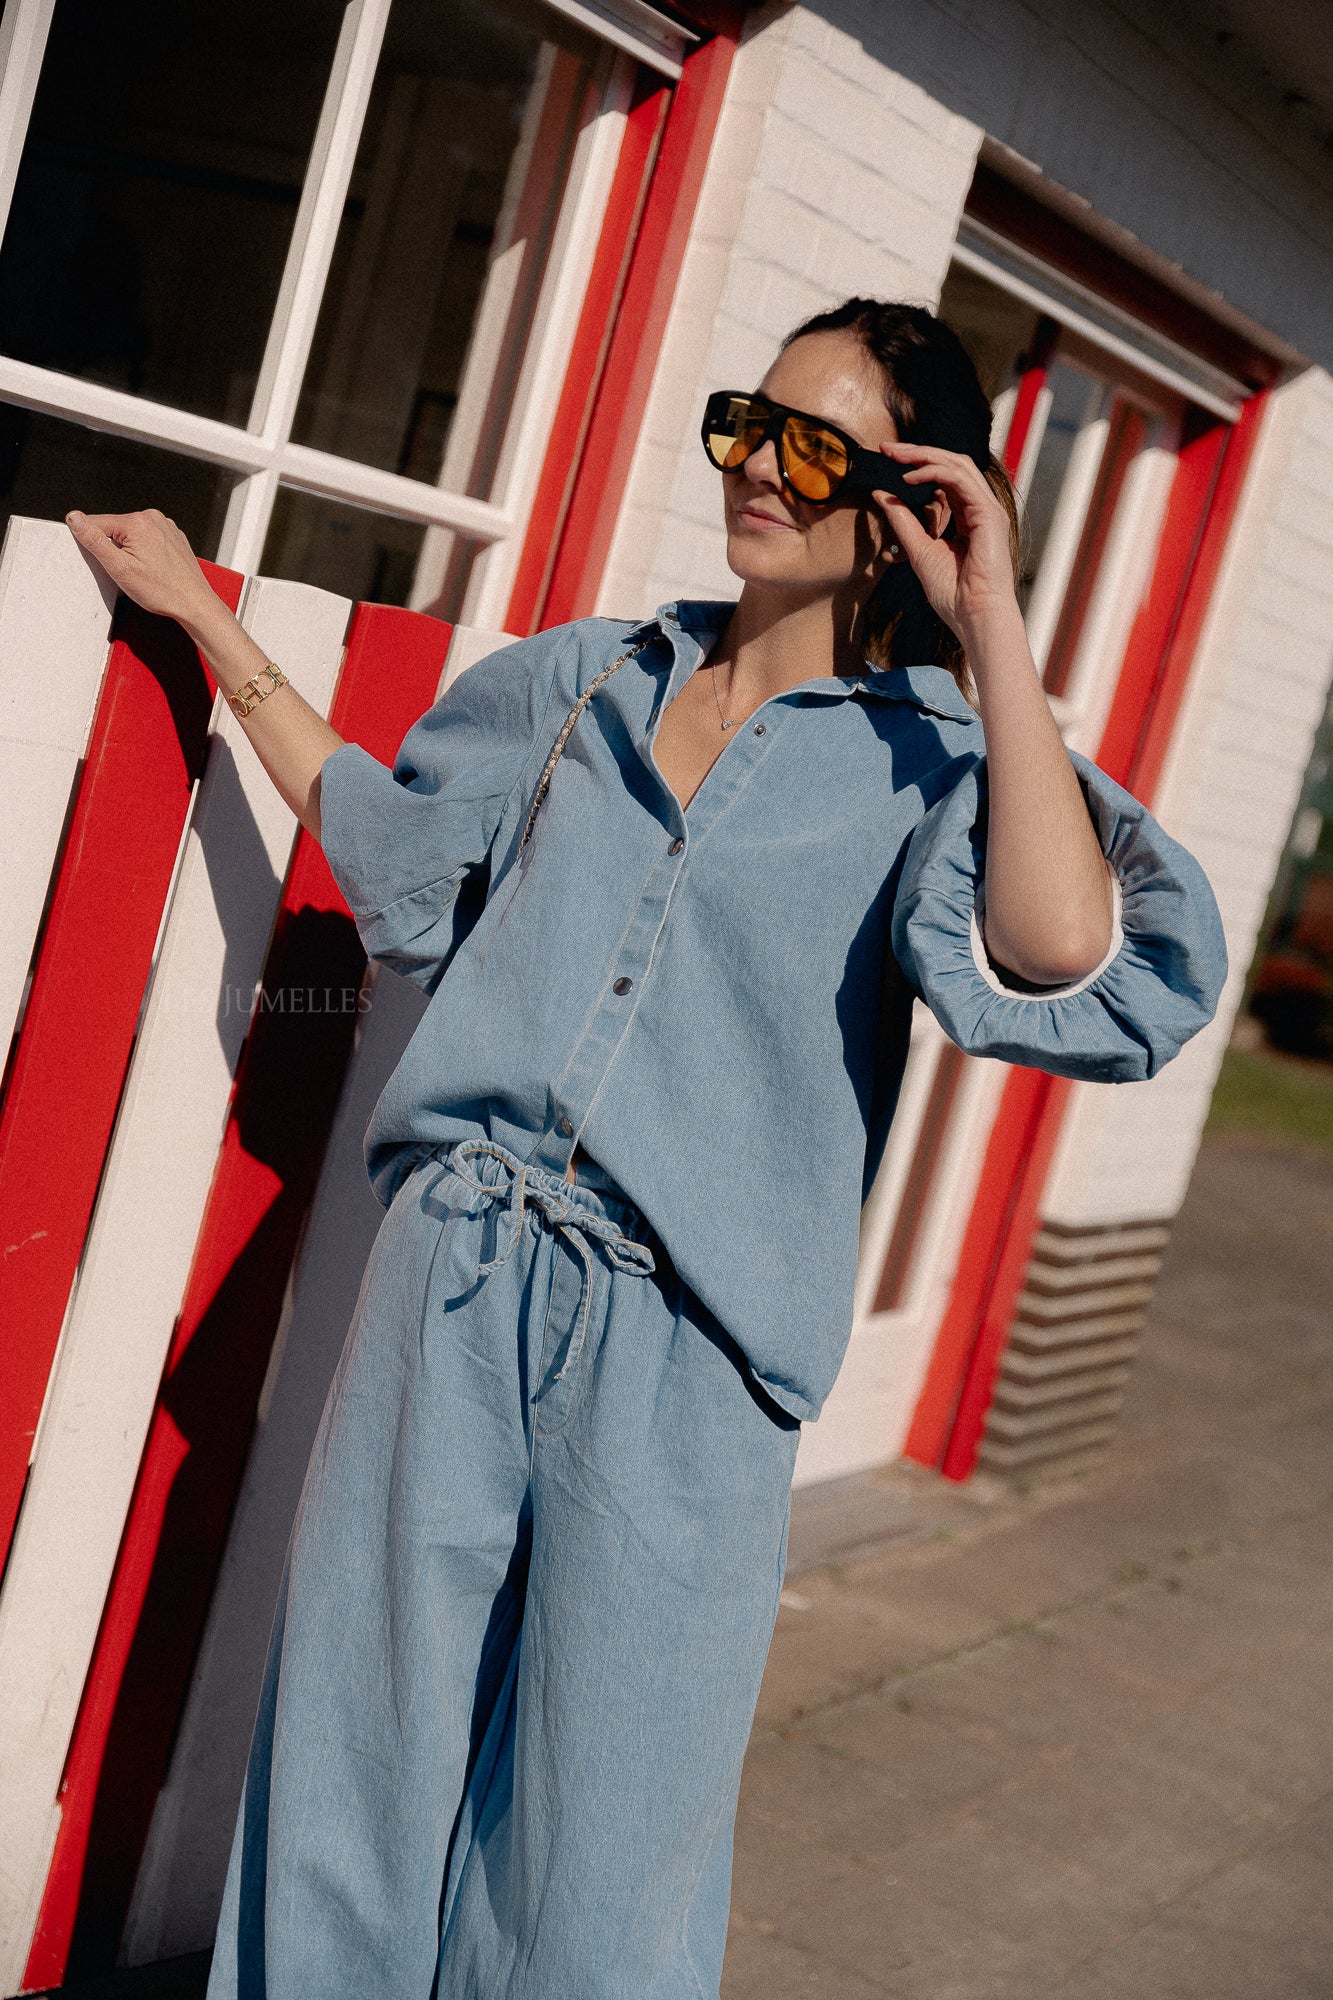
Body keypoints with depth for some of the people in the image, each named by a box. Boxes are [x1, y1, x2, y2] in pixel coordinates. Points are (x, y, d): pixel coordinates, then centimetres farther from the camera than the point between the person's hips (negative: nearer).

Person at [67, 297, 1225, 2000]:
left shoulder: (926, 760, -2)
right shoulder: (589, 676, 12)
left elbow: (1062, 964, -22)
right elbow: (398, 850, 25)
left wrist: (991, 626, -17)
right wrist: (207, 621, 27)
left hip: (678, 1350, -3)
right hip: (452, 1283, 4)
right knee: (354, 1787, 13)